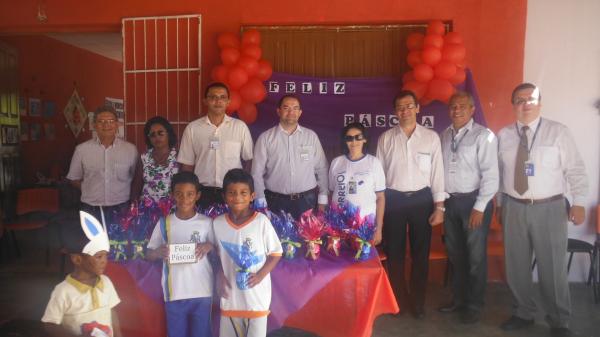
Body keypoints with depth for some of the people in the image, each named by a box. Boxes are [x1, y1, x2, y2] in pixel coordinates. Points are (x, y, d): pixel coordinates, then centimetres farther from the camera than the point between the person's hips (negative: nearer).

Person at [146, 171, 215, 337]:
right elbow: (149, 254, 6)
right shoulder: (164, 223, -1)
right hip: (174, 292, 1)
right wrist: (158, 252, -16)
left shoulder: (206, 222, -3)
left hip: (202, 291, -1)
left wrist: (209, 246, -16)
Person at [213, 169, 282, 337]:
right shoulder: (217, 223, -3)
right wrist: (221, 276, -2)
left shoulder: (261, 221, -14)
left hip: (257, 293, -3)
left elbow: (276, 253, -5)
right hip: (231, 294, 3)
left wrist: (261, 275, -16)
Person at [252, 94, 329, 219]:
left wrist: (323, 199, 4)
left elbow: (321, 169, 6)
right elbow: (257, 173, -1)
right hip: (276, 201, -1)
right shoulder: (265, 138, -1)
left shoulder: (311, 136, 4)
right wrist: (261, 202, -4)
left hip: (307, 200, 1)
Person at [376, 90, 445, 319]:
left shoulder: (431, 137, 0)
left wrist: (439, 206, -3)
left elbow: (437, 172, 0)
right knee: (394, 253, 10)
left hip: (421, 199, 0)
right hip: (393, 200, 1)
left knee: (420, 253, 10)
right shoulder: (385, 138, 1)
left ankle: (417, 302, 28)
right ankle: (399, 300, 30)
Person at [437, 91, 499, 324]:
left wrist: (479, 207, -16)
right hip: (449, 201, 6)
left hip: (473, 201, -5)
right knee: (455, 254, 17)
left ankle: (474, 305, 23)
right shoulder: (444, 136, 8)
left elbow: (490, 175, -14)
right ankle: (458, 299, 34)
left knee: (475, 256, 7)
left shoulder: (484, 136, -10)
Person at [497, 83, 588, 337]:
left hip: (550, 208, -3)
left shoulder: (558, 132, -3)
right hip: (514, 208, 3)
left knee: (552, 268, 4)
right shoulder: (504, 135, 5)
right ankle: (523, 314, 30)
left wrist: (579, 203, -8)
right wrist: (500, 204, 12)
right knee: (516, 266, 11)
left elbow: (575, 170, -3)